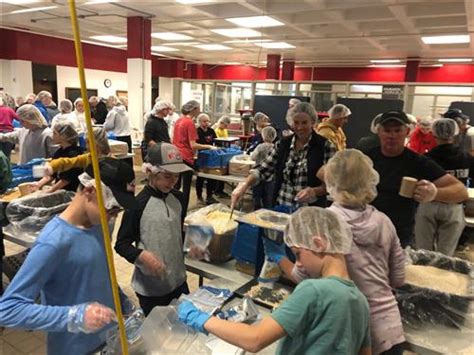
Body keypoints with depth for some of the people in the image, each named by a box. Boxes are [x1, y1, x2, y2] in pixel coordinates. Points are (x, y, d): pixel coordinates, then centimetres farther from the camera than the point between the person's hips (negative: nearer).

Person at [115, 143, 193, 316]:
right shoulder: (138, 204, -18)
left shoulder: (178, 198, 0)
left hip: (178, 281, 5)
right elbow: (121, 244, -13)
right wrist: (142, 255, -29)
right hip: (149, 287, -5)